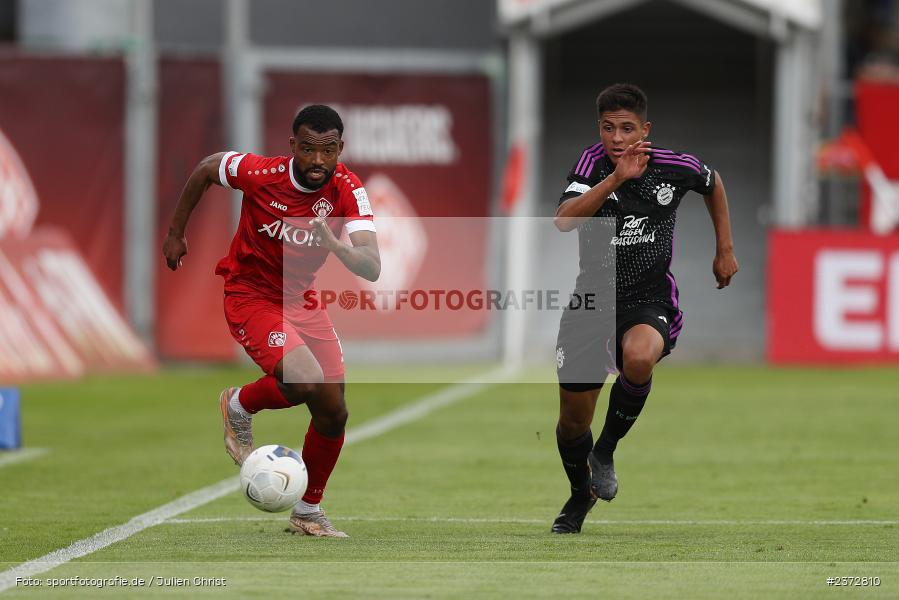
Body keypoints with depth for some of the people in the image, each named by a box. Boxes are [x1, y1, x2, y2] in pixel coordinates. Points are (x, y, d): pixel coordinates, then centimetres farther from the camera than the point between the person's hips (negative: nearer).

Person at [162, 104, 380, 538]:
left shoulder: (347, 190, -19)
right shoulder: (260, 173, -24)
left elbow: (371, 268, -29)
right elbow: (206, 168, -1)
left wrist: (337, 245, -50)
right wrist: (175, 234, 5)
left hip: (302, 299, 4)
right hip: (249, 296, -4)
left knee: (333, 412, 2)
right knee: (306, 382, -28)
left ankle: (308, 513, 24)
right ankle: (240, 406, 6)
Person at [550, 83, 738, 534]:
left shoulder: (673, 168, -8)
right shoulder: (593, 163, -12)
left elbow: (713, 183, 17)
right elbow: (564, 220, -31)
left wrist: (725, 250, 18)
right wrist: (616, 179, -40)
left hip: (650, 302, -1)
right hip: (591, 302, 1)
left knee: (638, 358, -36)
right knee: (573, 419, 7)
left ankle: (606, 451, -10)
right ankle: (581, 494, 40)